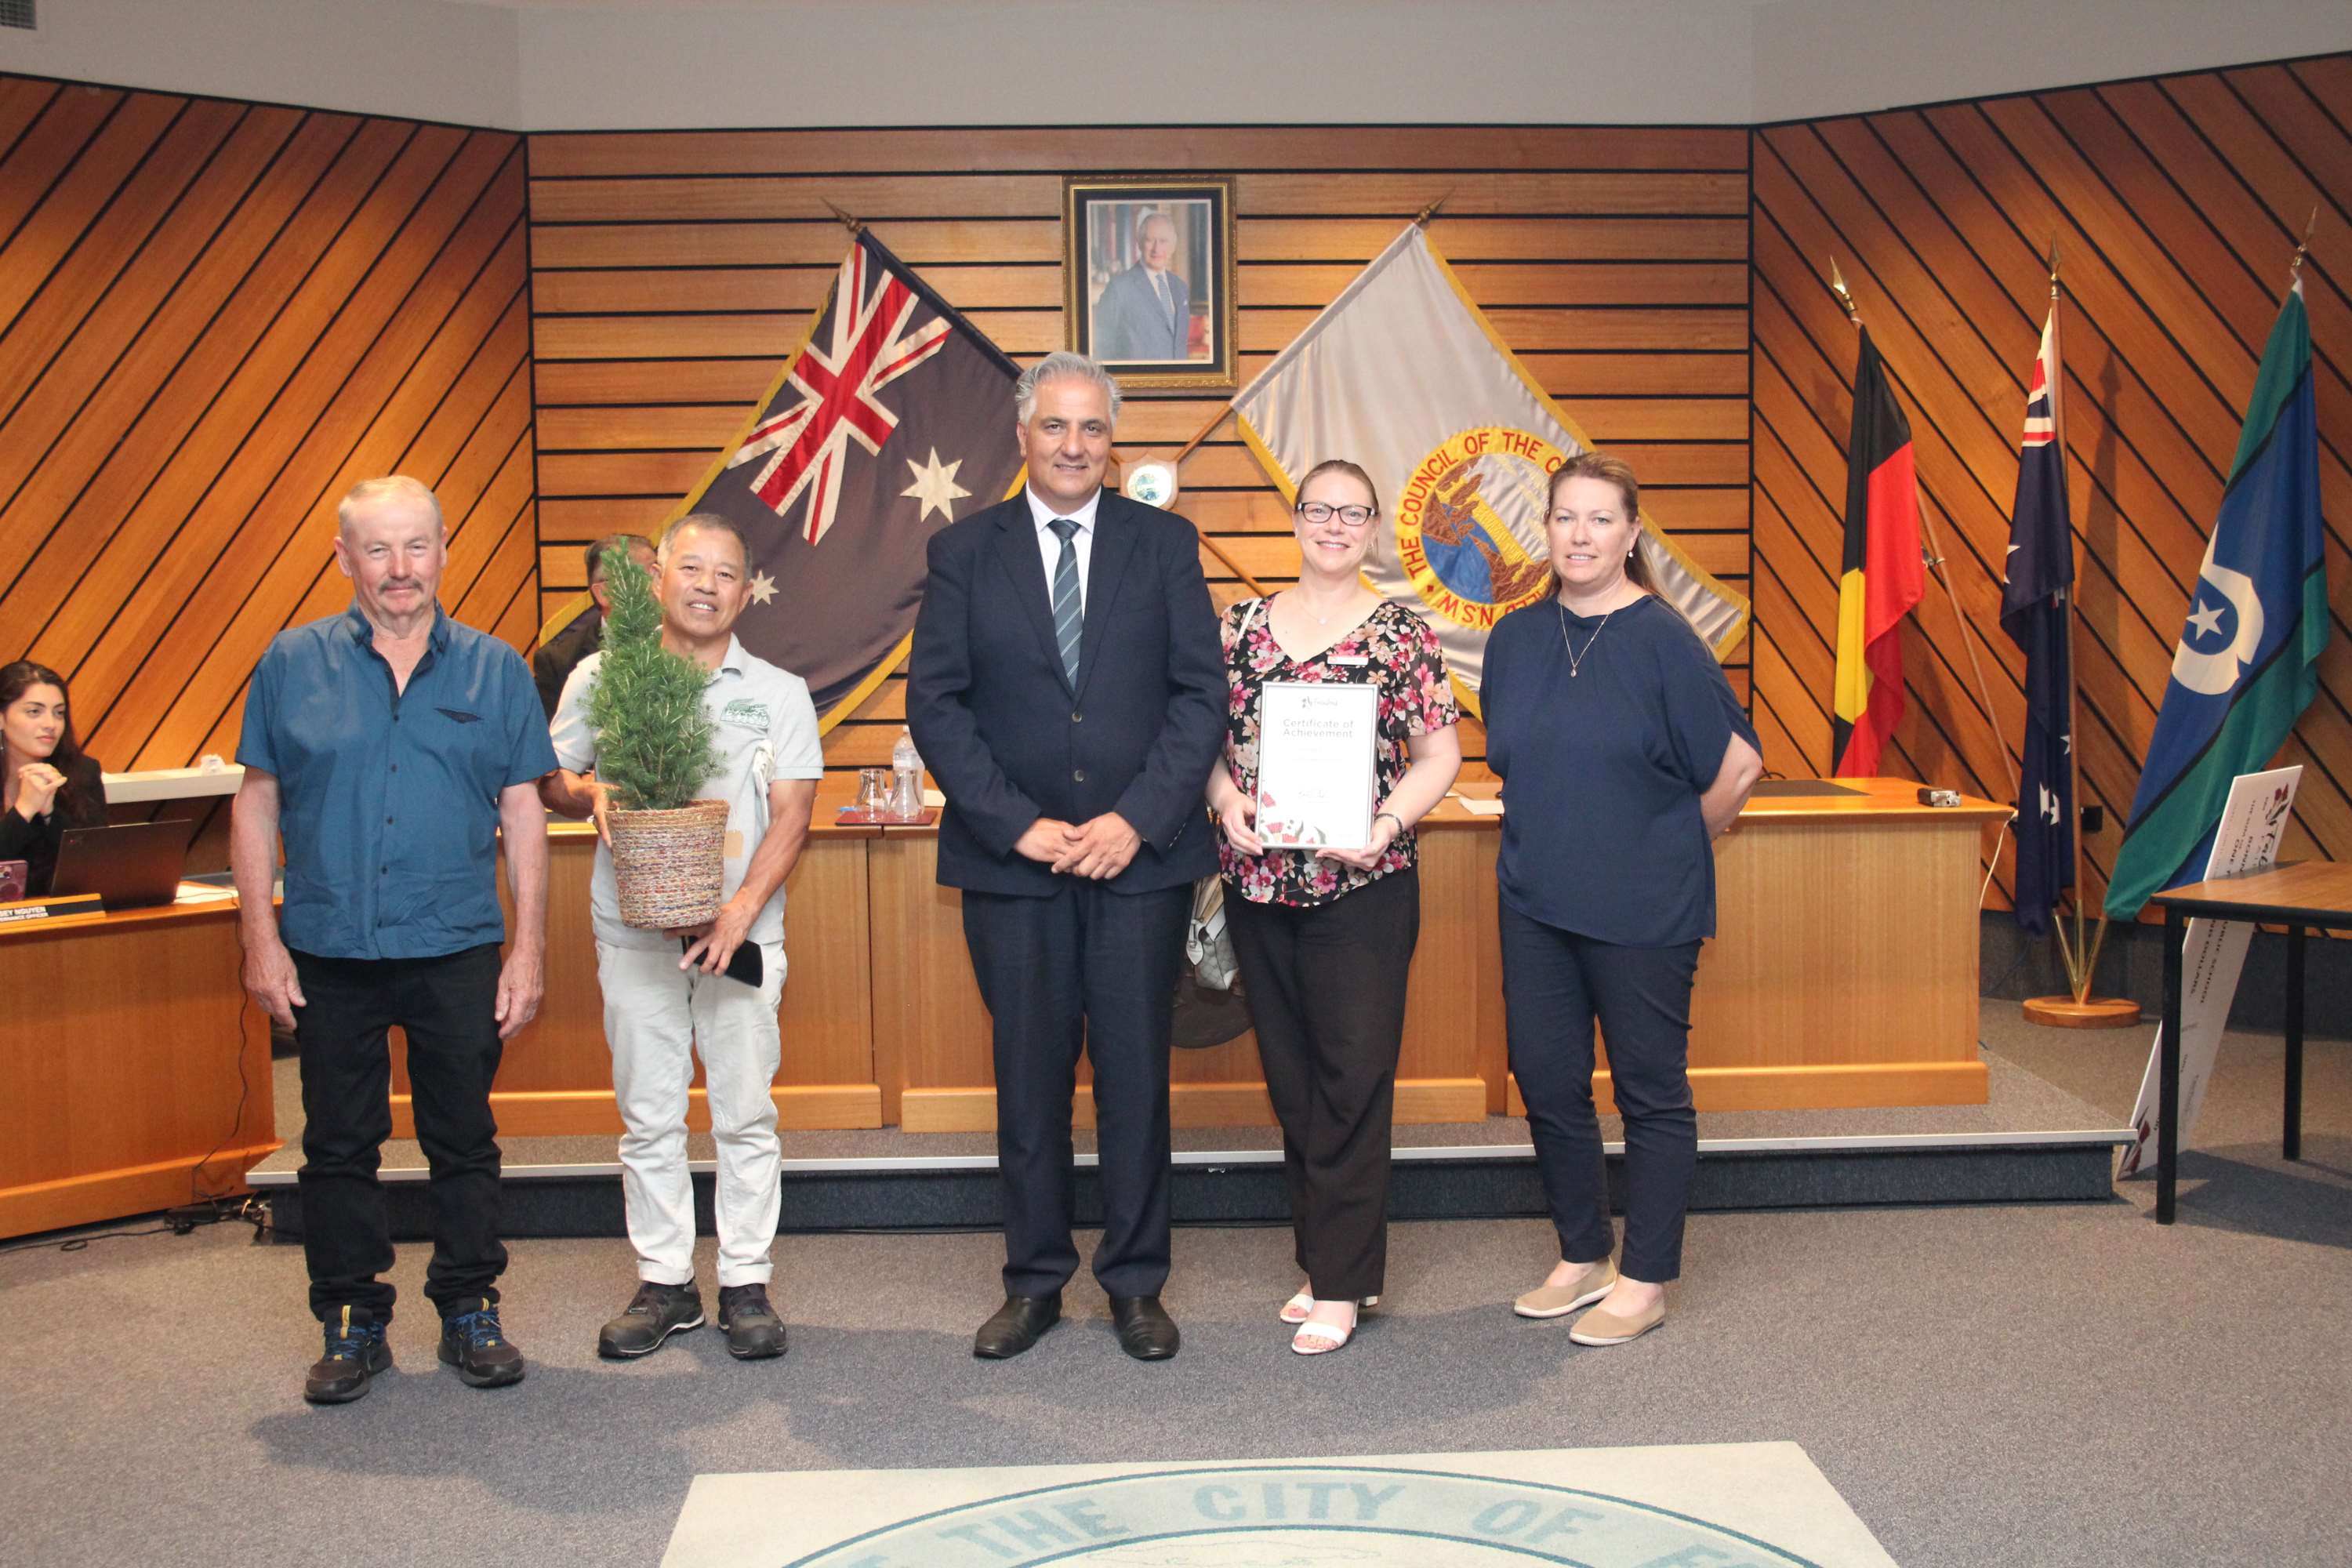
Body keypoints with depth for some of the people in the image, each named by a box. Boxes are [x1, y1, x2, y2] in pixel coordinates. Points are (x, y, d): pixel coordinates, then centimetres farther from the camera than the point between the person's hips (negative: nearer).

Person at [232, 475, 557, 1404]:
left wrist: (529, 947, -1)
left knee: (464, 1142, 7)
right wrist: (261, 937, -2)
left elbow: (522, 815, 4)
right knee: (338, 1146, 9)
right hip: (328, 953, 1)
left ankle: (470, 1313, 21)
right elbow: (257, 805, 5)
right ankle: (352, 1325, 22)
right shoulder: (293, 663, 4)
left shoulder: (494, 670, 4)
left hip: (458, 952, 0)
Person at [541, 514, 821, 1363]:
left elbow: (791, 816, -2)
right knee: (648, 1116, 7)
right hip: (633, 929, 1)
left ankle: (747, 1284, 13)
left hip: (741, 930, -1)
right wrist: (589, 793, -11)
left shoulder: (779, 693, 4)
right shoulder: (601, 678, 6)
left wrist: (740, 911, -15)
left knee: (746, 1114, 2)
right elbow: (547, 780, 12)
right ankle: (664, 1283, 19)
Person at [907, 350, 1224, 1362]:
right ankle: (1034, 1282, 22)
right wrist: (1016, 824, -10)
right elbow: (934, 704, 0)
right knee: (1029, 1078, 8)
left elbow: (1201, 693, 1)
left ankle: (1137, 1284, 20)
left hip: (1140, 854, 0)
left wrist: (1138, 818, -11)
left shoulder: (1164, 543, 6)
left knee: (1136, 1075, 6)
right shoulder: (964, 550, 5)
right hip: (1012, 858, 0)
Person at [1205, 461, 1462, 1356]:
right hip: (1260, 883, 4)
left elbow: (1439, 755, -1)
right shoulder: (1243, 626, 9)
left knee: (1354, 1078, -1)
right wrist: (1227, 800, -9)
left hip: (1362, 885, -3)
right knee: (1290, 1076, 11)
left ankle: (1341, 1283, 10)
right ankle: (1326, 1260, 25)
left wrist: (1386, 824, -16)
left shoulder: (1401, 634, -1)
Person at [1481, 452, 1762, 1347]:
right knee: (1546, 1082, 9)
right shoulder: (1516, 638, 7)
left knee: (1650, 1090, 5)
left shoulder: (1661, 639, -10)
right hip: (1535, 900, 5)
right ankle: (1582, 1258, 27)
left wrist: (1671, 845, 4)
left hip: (1644, 906, -5)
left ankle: (1645, 1281, 17)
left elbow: (1737, 767, -7)